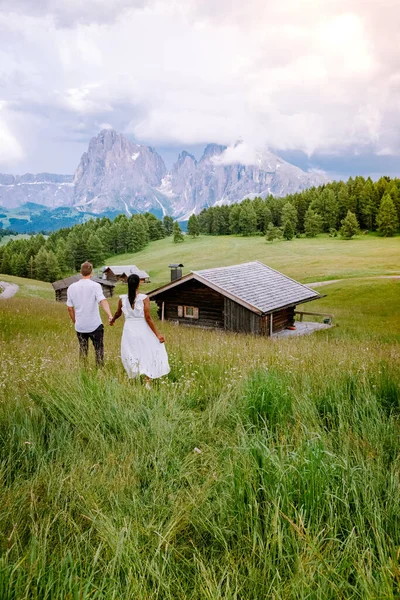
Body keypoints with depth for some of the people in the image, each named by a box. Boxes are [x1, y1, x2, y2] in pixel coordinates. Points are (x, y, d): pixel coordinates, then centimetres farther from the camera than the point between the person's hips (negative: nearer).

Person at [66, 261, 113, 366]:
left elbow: (70, 308, 7)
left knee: (82, 350, 15)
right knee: (99, 350, 10)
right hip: (95, 325, -3)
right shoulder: (95, 286, -10)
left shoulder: (72, 287, 3)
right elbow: (102, 301, -26)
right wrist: (110, 315, -39)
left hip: (80, 326, 3)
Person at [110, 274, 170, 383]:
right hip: (143, 330, -2)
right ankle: (147, 381, 8)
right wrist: (157, 334, -11)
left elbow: (118, 313, 15)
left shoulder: (122, 299, -3)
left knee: (131, 355, 17)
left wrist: (112, 320, 37)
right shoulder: (144, 298, -12)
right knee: (148, 354, 12)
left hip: (129, 330, 3)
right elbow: (148, 318, -15)